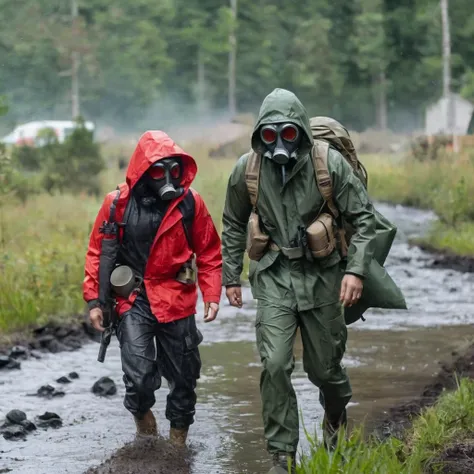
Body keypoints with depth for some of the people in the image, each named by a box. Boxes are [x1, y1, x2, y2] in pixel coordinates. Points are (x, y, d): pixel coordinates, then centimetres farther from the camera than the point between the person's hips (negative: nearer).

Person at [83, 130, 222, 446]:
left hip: (176, 301, 1)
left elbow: (209, 252, 5)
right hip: (132, 301, -1)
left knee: (183, 375, 10)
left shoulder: (190, 202, -3)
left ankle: (179, 434, 32)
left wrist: (212, 296, -2)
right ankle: (142, 414, 20)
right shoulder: (117, 204, -4)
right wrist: (94, 300, 0)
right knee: (139, 375, -13)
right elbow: (97, 252, 3)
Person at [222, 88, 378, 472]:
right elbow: (234, 226, 10)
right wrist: (230, 277, 12)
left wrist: (356, 270, -16)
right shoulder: (247, 170, -7)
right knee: (275, 364, -14)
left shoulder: (330, 164, -14)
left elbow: (363, 217, -8)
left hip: (322, 275, -1)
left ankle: (336, 418, 44)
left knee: (324, 366, 9)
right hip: (274, 277, 1)